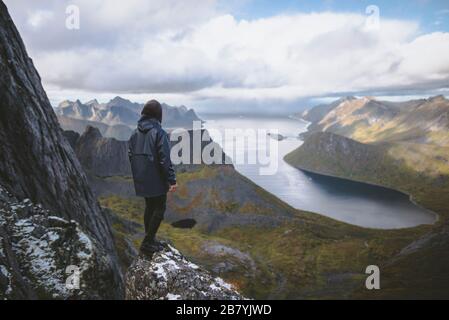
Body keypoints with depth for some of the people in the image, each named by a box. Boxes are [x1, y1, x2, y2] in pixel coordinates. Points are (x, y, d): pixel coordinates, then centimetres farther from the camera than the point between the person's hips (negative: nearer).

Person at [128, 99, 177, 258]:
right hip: (157, 180, -7)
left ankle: (149, 240, 27)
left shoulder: (135, 133, 6)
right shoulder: (159, 132, -16)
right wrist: (172, 180, -14)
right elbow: (165, 159, -18)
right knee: (159, 209, 4)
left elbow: (130, 155, 11)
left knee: (149, 207, 19)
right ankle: (147, 243, 1)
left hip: (141, 179, 7)